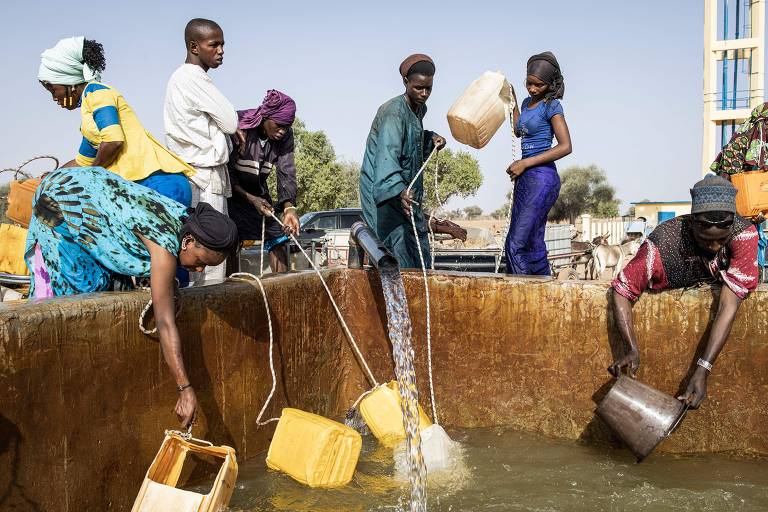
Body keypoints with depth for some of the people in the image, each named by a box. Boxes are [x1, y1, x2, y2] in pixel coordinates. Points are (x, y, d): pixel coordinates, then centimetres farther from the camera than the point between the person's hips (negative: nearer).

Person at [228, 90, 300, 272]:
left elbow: (286, 172, -17)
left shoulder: (285, 136, -11)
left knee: (277, 237, -1)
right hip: (232, 192, -5)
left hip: (258, 192, 5)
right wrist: (250, 199, -28)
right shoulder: (238, 126, -26)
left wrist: (289, 207, -32)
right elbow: (226, 172, -21)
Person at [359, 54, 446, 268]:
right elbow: (387, 154, -34)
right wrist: (399, 190, -48)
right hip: (384, 193, -9)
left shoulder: (419, 109, 10)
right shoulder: (393, 112, -19)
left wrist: (430, 138, 10)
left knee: (421, 257, 11)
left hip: (409, 193, 9)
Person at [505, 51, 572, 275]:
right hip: (525, 179, 9)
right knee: (533, 243, 10)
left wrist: (525, 163, -17)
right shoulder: (528, 102, 15)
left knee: (515, 245, -14)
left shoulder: (552, 105, -9)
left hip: (542, 179, -9)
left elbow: (565, 147, -17)